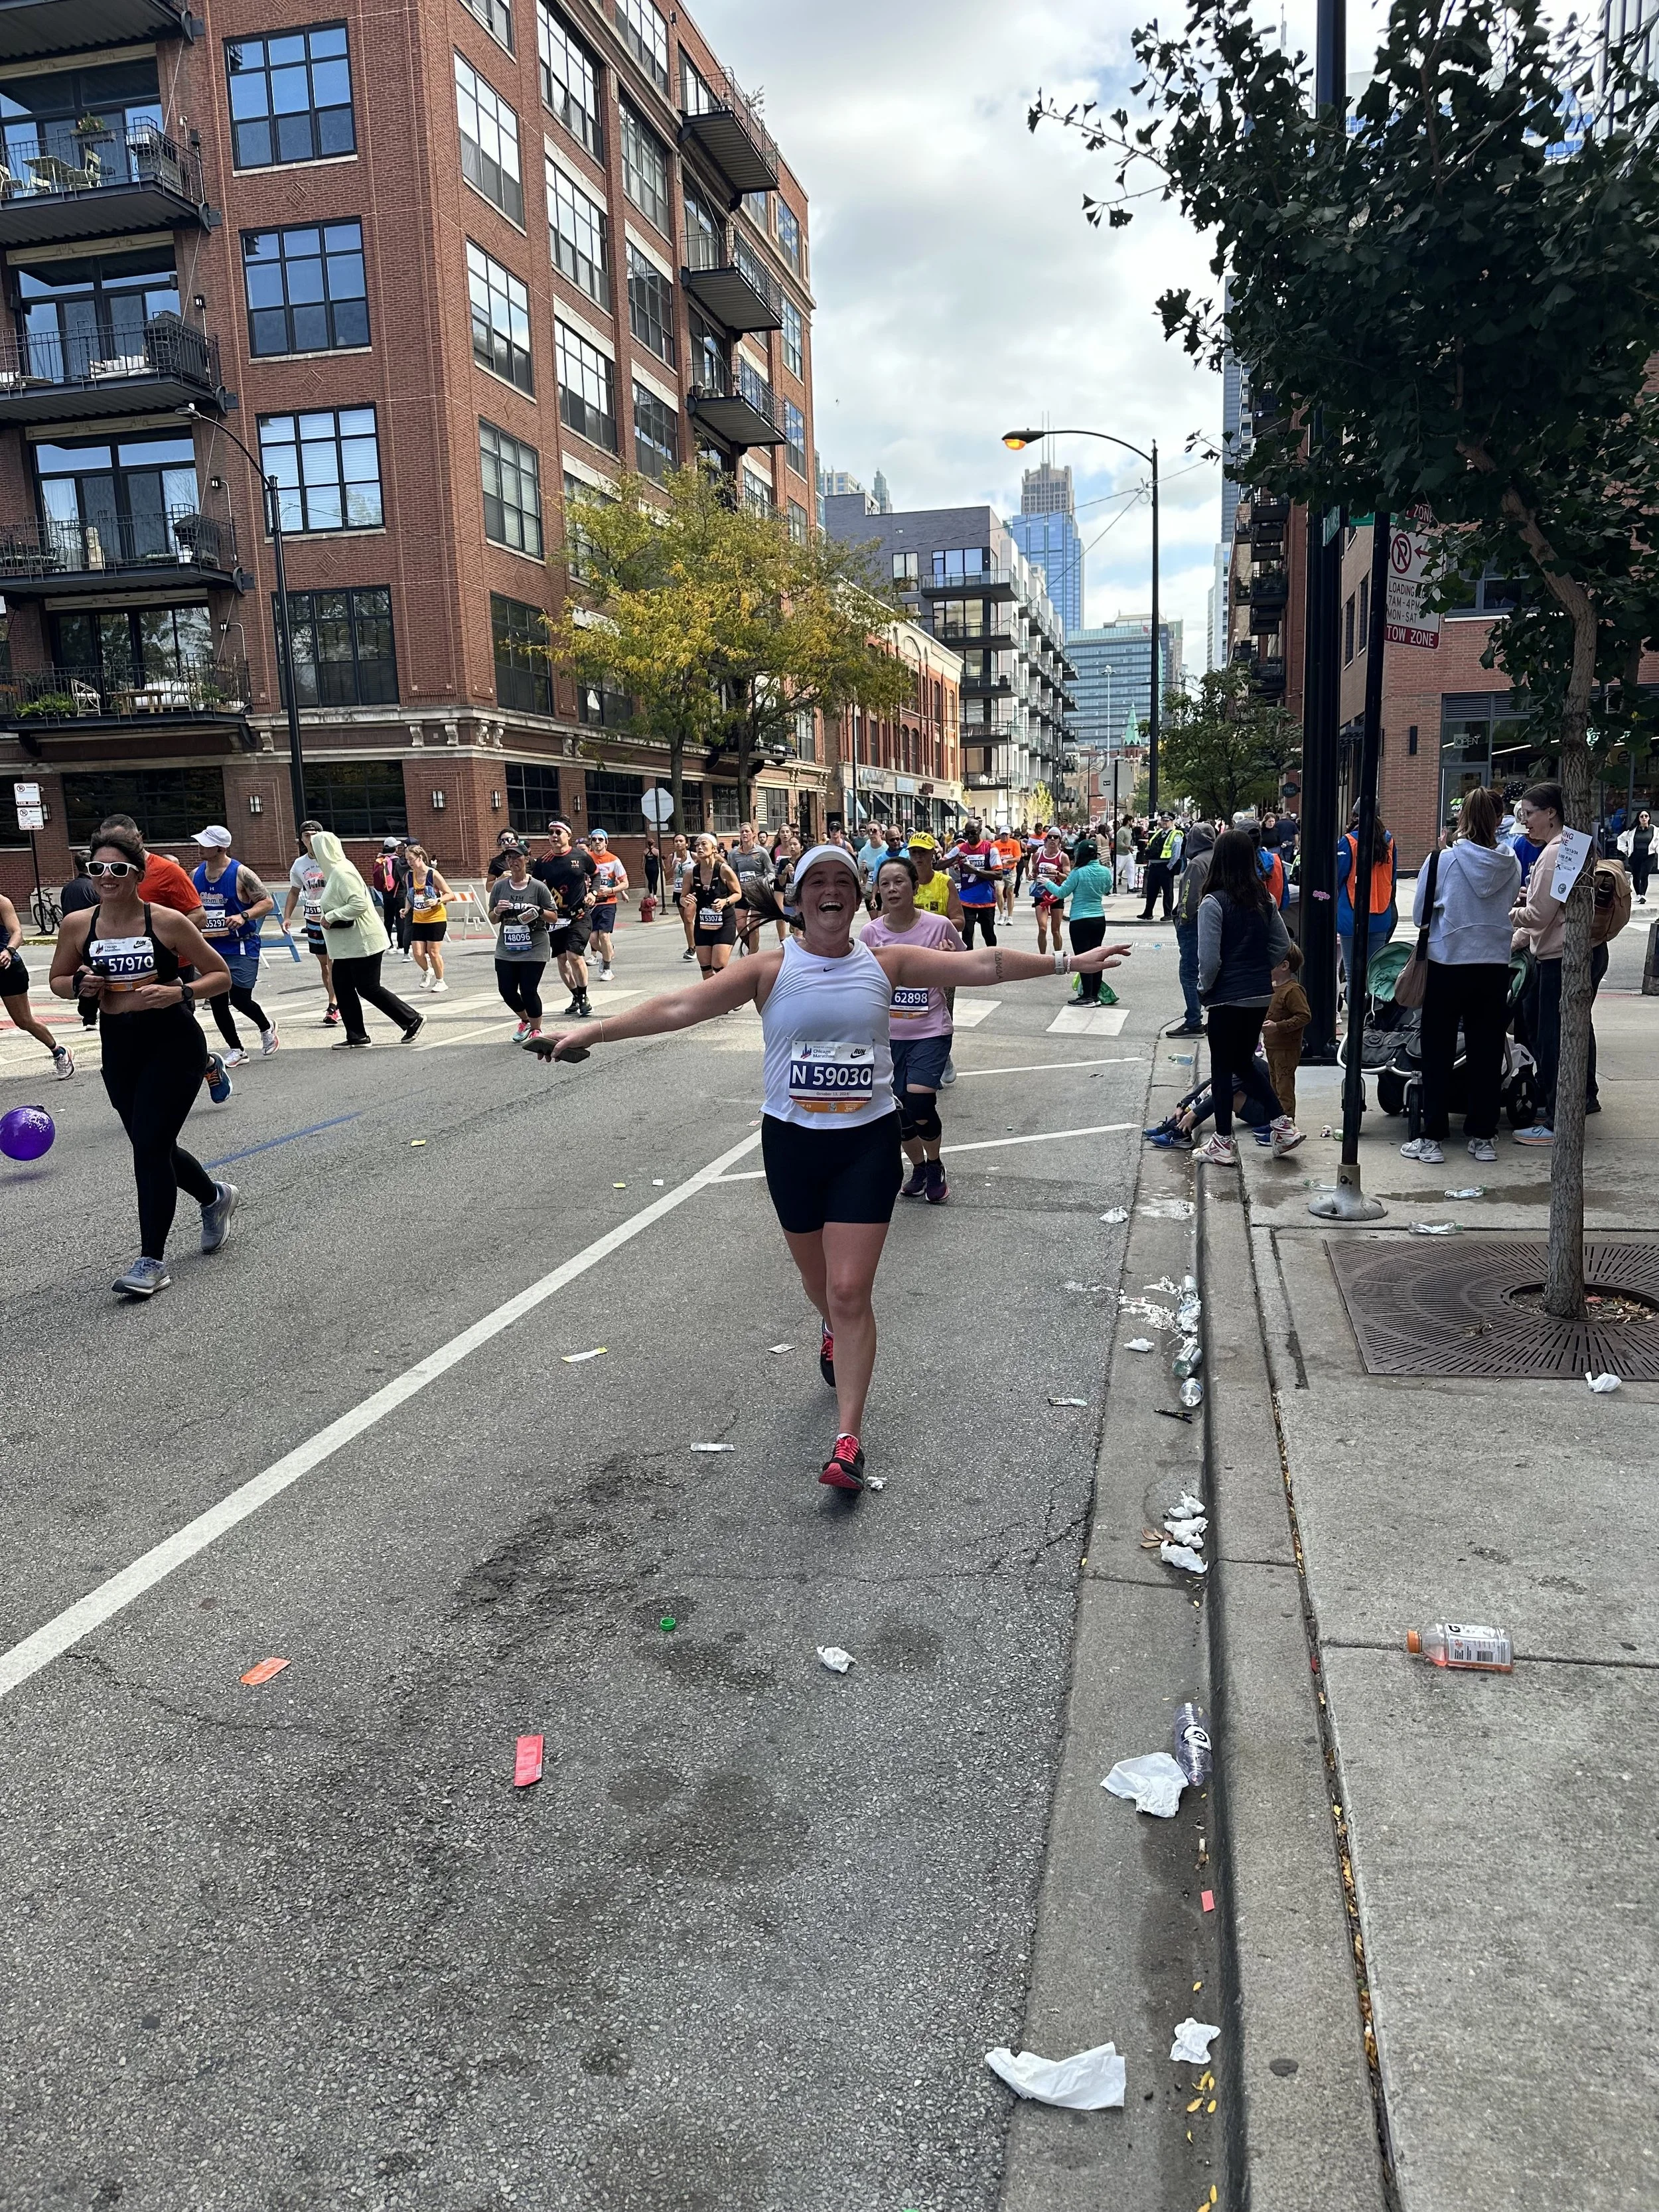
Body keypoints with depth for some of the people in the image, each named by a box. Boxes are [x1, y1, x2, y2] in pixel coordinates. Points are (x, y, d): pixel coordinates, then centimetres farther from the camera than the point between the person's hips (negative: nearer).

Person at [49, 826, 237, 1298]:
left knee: (149, 1146, -10)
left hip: (174, 1044, -5)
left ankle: (152, 1261, 1)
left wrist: (179, 992, -21)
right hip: (118, 1047, 5)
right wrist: (81, 986, -8)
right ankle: (215, 1197, 44)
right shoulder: (77, 926, -1)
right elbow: (58, 980, 14)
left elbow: (221, 976, -4)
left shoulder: (167, 922, -11)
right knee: (153, 1147, 14)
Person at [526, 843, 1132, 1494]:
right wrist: (590, 1032, -20)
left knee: (850, 1292, -7)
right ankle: (833, 1330, 57)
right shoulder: (771, 969, -6)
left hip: (868, 1143, -1)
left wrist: (1069, 961, -4)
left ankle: (848, 1440, 1)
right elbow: (681, 1006, -13)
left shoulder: (885, 963, -2)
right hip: (791, 1142, 1)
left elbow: (984, 964, -2)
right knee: (818, 1279, 19)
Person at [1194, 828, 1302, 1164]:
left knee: (1222, 1068, 7)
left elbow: (1210, 959, -18)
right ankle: (1283, 1126, 16)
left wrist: (1204, 988, -2)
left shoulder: (1213, 903, -16)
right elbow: (1282, 945, 9)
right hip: (1261, 996, 6)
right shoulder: (1264, 899, 3)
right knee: (1244, 1062, 21)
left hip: (1228, 998, -6)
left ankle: (1223, 1144, 13)